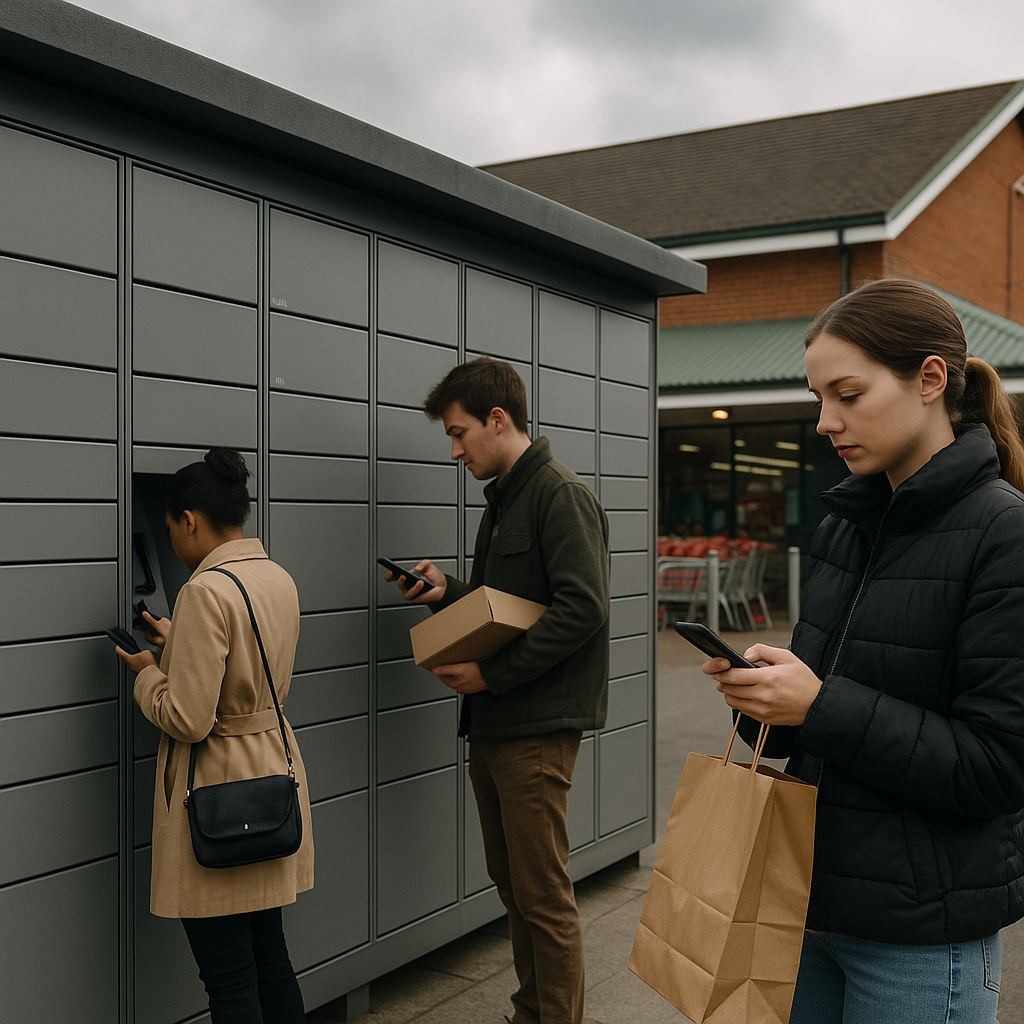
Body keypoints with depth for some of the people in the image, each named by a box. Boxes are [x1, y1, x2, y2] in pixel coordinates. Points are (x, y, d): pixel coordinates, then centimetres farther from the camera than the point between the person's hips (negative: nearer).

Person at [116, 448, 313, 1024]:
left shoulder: (207, 591, -20)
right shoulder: (280, 581, 5)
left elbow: (187, 721, -21)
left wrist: (146, 671, -3)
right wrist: (176, 643, 21)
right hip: (273, 775, 9)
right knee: (270, 959, 18)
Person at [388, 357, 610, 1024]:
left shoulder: (562, 495, -12)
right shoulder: (503, 500, 18)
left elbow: (581, 608, -22)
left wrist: (492, 673, -20)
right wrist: (447, 592, 6)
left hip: (538, 730, -10)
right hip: (492, 726, 10)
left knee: (544, 897, -2)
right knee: (510, 882, 17)